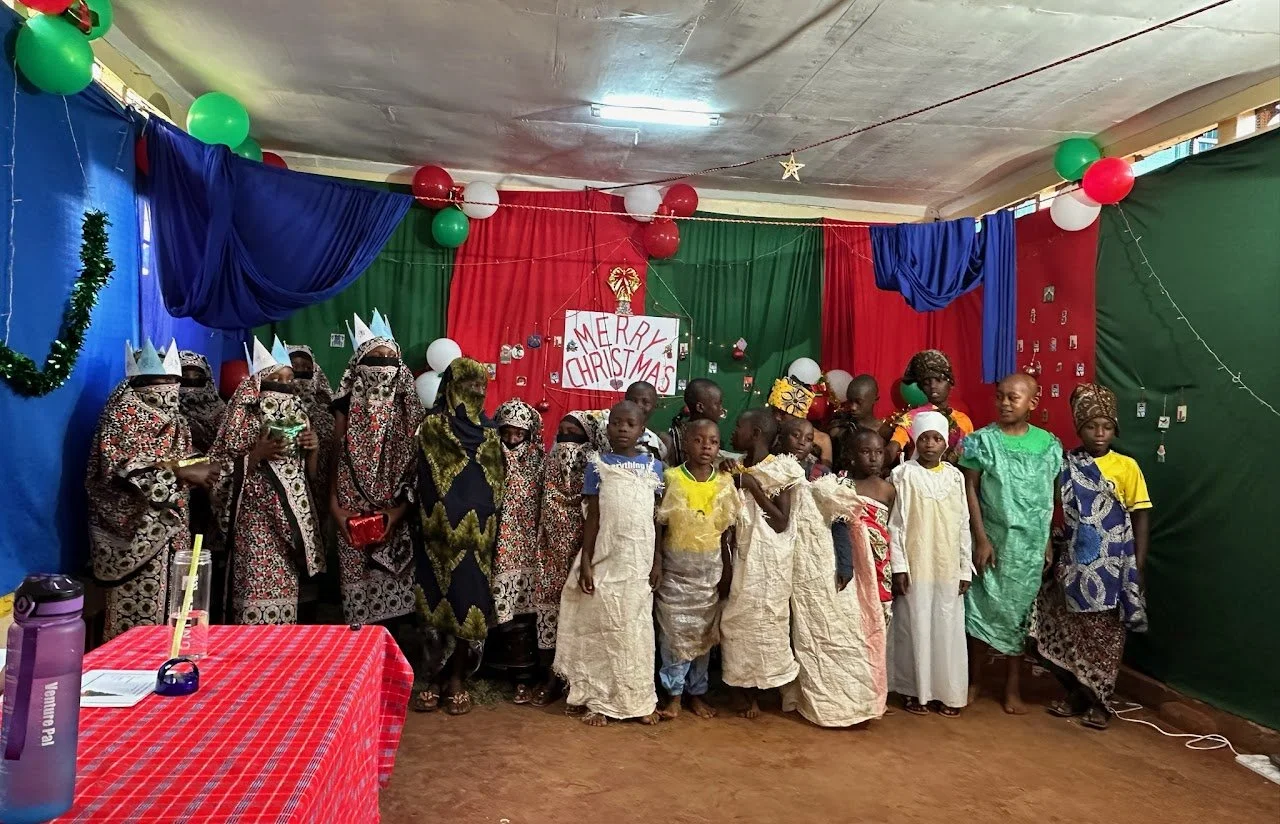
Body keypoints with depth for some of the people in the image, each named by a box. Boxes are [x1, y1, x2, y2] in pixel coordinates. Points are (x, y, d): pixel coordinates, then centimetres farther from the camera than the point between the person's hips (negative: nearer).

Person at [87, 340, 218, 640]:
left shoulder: (174, 420, 15)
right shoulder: (123, 413, -6)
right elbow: (119, 467, -19)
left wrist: (196, 472, -1)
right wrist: (178, 471, -23)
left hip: (171, 529, 7)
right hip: (136, 530, -7)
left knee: (171, 607, 8)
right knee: (138, 612, -4)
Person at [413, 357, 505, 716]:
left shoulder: (488, 433, 9)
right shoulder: (432, 426, -2)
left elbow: (496, 485, 12)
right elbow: (426, 484, -4)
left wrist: (487, 530, 6)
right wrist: (441, 527, -9)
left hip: (477, 534, 3)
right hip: (443, 534, -3)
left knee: (468, 602, 4)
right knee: (439, 602, 2)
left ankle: (456, 679, 17)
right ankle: (434, 678, 16)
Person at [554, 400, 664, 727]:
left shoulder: (653, 465, 4)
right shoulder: (598, 465, 0)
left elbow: (658, 518, 6)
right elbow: (592, 517, 0)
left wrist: (657, 563, 2)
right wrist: (585, 563, -6)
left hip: (640, 560, 1)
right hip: (605, 558, -1)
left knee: (636, 628, 8)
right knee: (602, 627, 4)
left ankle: (640, 699, 20)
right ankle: (600, 701, 15)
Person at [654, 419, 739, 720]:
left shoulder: (724, 483, -2)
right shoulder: (672, 478, -9)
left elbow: (727, 532, 2)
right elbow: (658, 525, -5)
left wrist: (727, 572, 2)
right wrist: (655, 566, -7)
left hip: (710, 569, 3)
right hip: (676, 568, -2)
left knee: (704, 633, 11)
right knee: (674, 632, 2)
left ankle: (697, 692, 25)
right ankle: (675, 694, 15)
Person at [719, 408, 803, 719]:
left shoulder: (780, 470, -8)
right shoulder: (735, 469, 8)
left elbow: (782, 523, -13)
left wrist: (754, 486, -15)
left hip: (769, 558, -5)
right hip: (742, 555, 6)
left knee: (763, 619, -1)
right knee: (738, 620, 5)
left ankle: (761, 692, 14)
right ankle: (750, 694, 16)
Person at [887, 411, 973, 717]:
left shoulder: (955, 476, 5)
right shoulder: (903, 474, -5)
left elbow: (963, 525, 8)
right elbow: (894, 523, -6)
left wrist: (965, 568, 5)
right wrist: (898, 566, -10)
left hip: (948, 567, 3)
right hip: (915, 565, -3)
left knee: (948, 629, 8)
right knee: (915, 627, 4)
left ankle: (948, 692, 20)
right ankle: (915, 690, 17)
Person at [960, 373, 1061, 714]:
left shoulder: (1047, 444, 1)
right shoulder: (983, 440, -5)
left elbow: (1052, 497, 5)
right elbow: (970, 490, -6)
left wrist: (1048, 542, 3)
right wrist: (980, 539, -11)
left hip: (1030, 543, 2)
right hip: (992, 539, -2)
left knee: (1020, 610, 9)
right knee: (981, 608, 4)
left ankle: (1013, 687, 21)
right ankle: (974, 680, 20)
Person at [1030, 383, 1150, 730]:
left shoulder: (1127, 467, -4)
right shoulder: (1065, 465, 2)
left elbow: (1141, 517, -3)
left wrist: (1137, 567, -8)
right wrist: (1049, 550, 1)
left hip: (1113, 568, -2)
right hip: (1073, 566, 2)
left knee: (1105, 636, 6)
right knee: (1066, 631, 7)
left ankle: (1099, 701, 21)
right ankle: (1076, 692, 26)